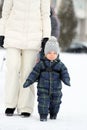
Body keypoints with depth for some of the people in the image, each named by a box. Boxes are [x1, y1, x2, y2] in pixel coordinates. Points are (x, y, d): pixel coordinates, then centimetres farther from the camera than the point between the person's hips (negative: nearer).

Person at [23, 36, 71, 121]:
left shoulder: (60, 65, 0)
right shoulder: (41, 64, -1)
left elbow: (65, 74, -5)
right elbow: (34, 73, -2)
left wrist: (66, 80, -26)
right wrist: (28, 81, -12)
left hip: (56, 90, 1)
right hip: (43, 89, -1)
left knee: (55, 104, 13)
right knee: (43, 102, -11)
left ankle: (53, 114, 36)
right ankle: (43, 115, 3)